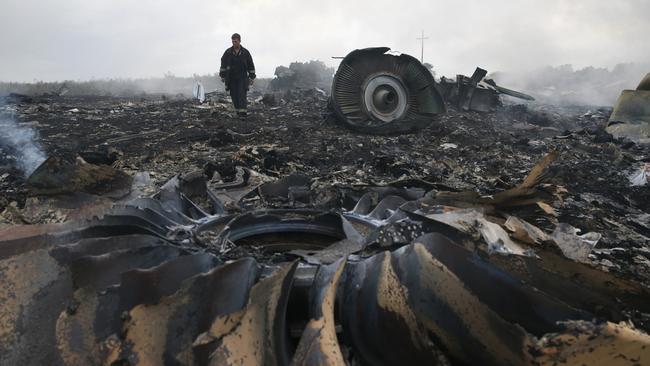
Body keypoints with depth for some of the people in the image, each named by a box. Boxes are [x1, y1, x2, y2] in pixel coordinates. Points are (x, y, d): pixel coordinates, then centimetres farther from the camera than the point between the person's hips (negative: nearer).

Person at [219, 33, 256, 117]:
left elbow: (251, 66, 7)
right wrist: (222, 76, 3)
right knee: (234, 95, 3)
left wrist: (251, 78, 5)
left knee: (242, 94, -12)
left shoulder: (245, 52, 2)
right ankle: (238, 110, 14)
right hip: (231, 78, 2)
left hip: (242, 77, -2)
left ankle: (243, 111, -17)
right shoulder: (228, 52, 3)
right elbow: (223, 64, 7)